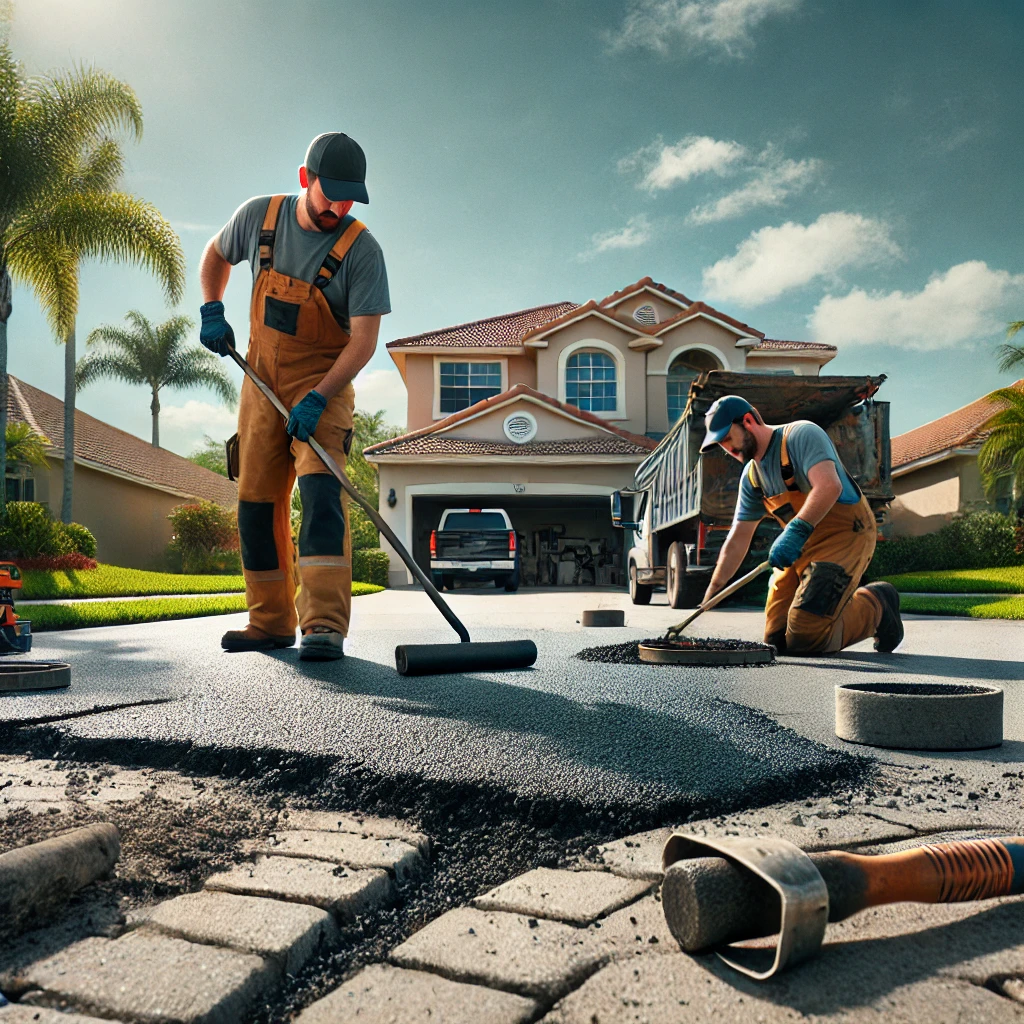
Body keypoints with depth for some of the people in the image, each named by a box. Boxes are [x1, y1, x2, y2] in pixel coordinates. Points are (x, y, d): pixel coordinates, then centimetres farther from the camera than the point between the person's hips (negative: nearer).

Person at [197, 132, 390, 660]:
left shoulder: (362, 249, -15)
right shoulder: (258, 216, -2)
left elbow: (364, 339, -19)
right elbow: (216, 254, 19)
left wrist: (317, 397, -29)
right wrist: (212, 311, 5)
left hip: (325, 383, -4)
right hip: (261, 380, 5)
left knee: (321, 487, -22)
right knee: (256, 501, 4)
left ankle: (324, 625, -24)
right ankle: (271, 621, 15)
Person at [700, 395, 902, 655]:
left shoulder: (802, 434, -13)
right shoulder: (751, 477, 10)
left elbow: (829, 486, -30)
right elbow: (737, 541, 10)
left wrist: (797, 530, -42)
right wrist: (710, 595, 4)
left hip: (845, 536, -9)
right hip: (801, 545, 9)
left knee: (805, 640, -18)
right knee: (776, 640, 6)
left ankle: (875, 606, 8)